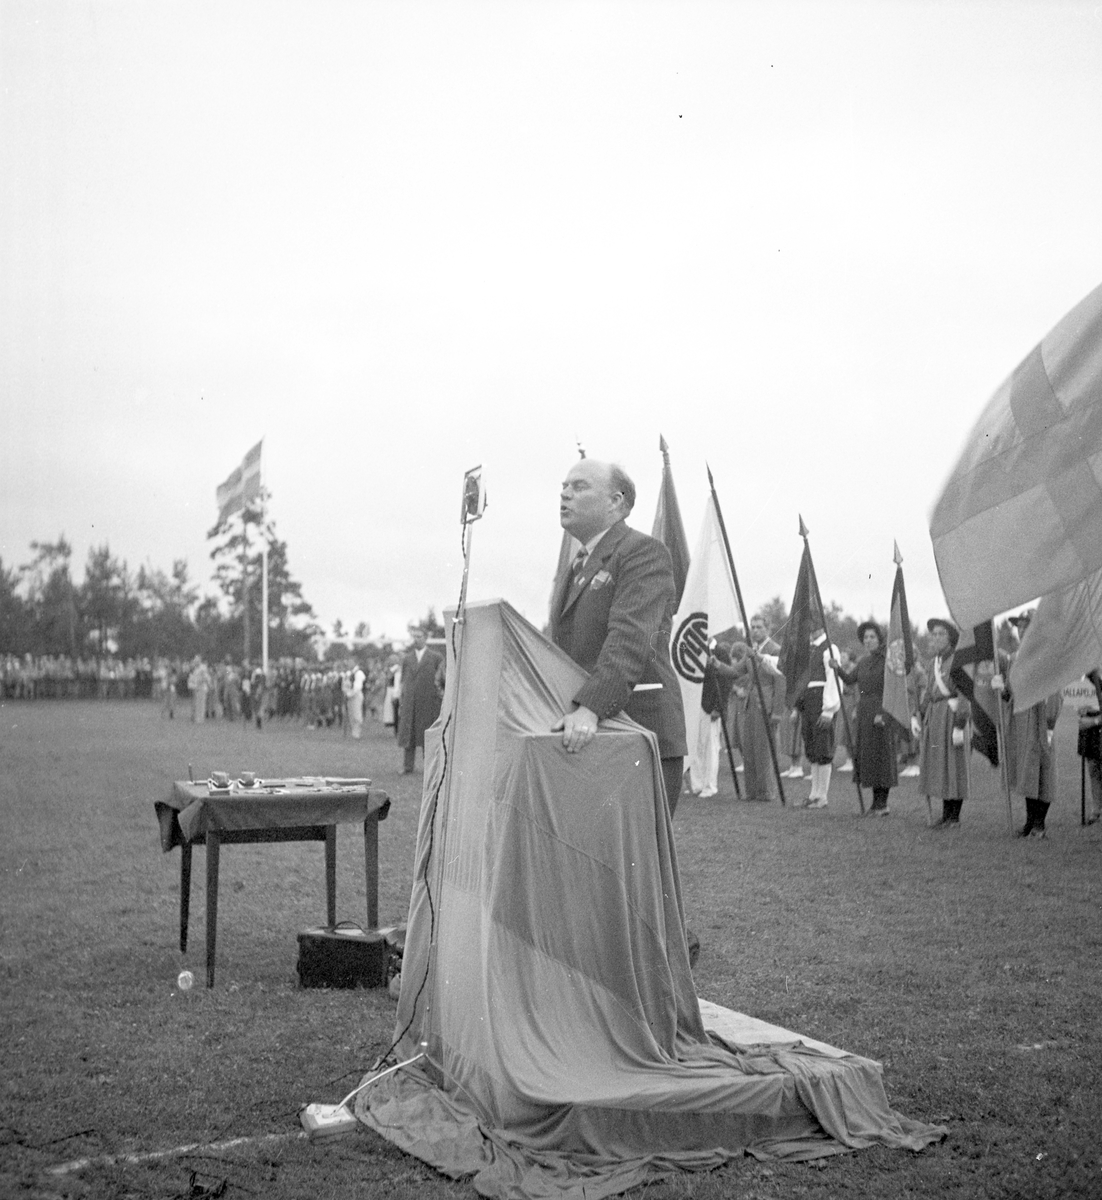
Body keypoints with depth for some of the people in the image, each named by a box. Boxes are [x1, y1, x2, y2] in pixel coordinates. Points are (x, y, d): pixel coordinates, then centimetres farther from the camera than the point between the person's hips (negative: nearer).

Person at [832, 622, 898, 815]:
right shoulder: (864, 660, 14)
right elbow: (850, 680, 8)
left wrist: (883, 713, -22)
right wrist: (838, 668, -10)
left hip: (881, 711, -8)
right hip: (864, 710, 8)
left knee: (880, 754, -4)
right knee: (867, 755, 8)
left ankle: (882, 804, 1)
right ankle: (877, 802, 15)